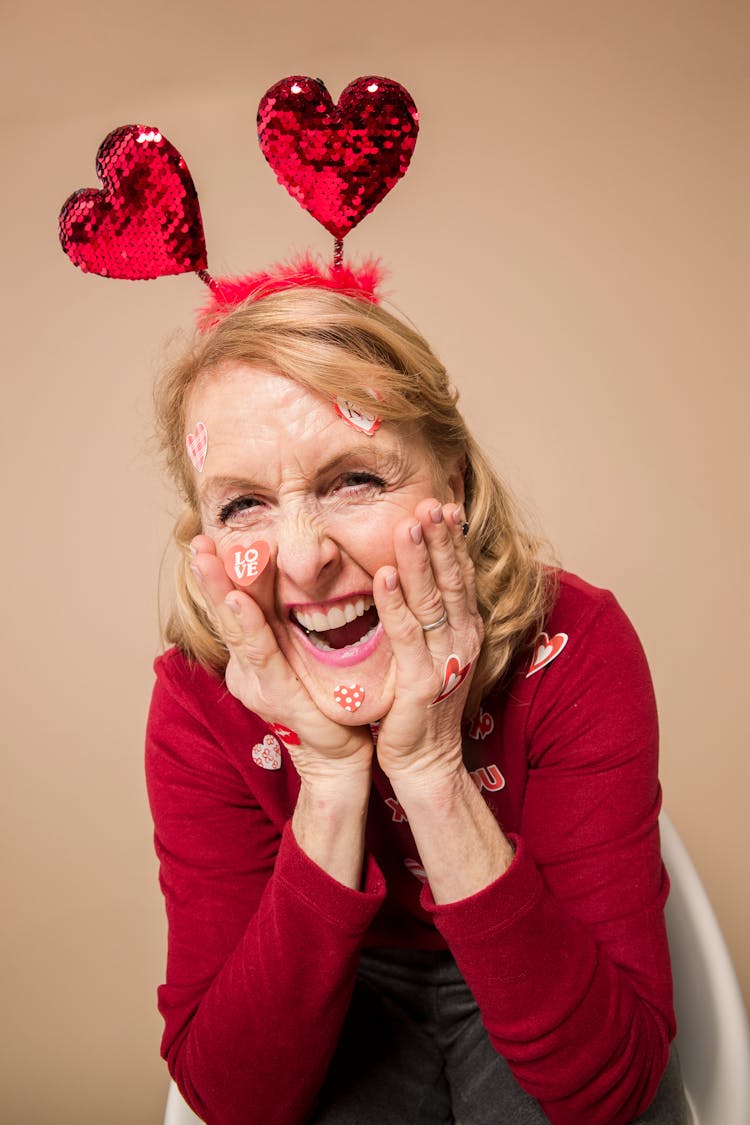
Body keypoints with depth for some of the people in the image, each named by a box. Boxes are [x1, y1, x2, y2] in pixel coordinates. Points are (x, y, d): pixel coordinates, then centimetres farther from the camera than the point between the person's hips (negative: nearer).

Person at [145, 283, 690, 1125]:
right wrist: (333, 778, -33)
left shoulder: (572, 646, -23)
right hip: (340, 1003, 1)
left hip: (548, 994, 0)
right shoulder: (199, 700, -19)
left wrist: (431, 770, -35)